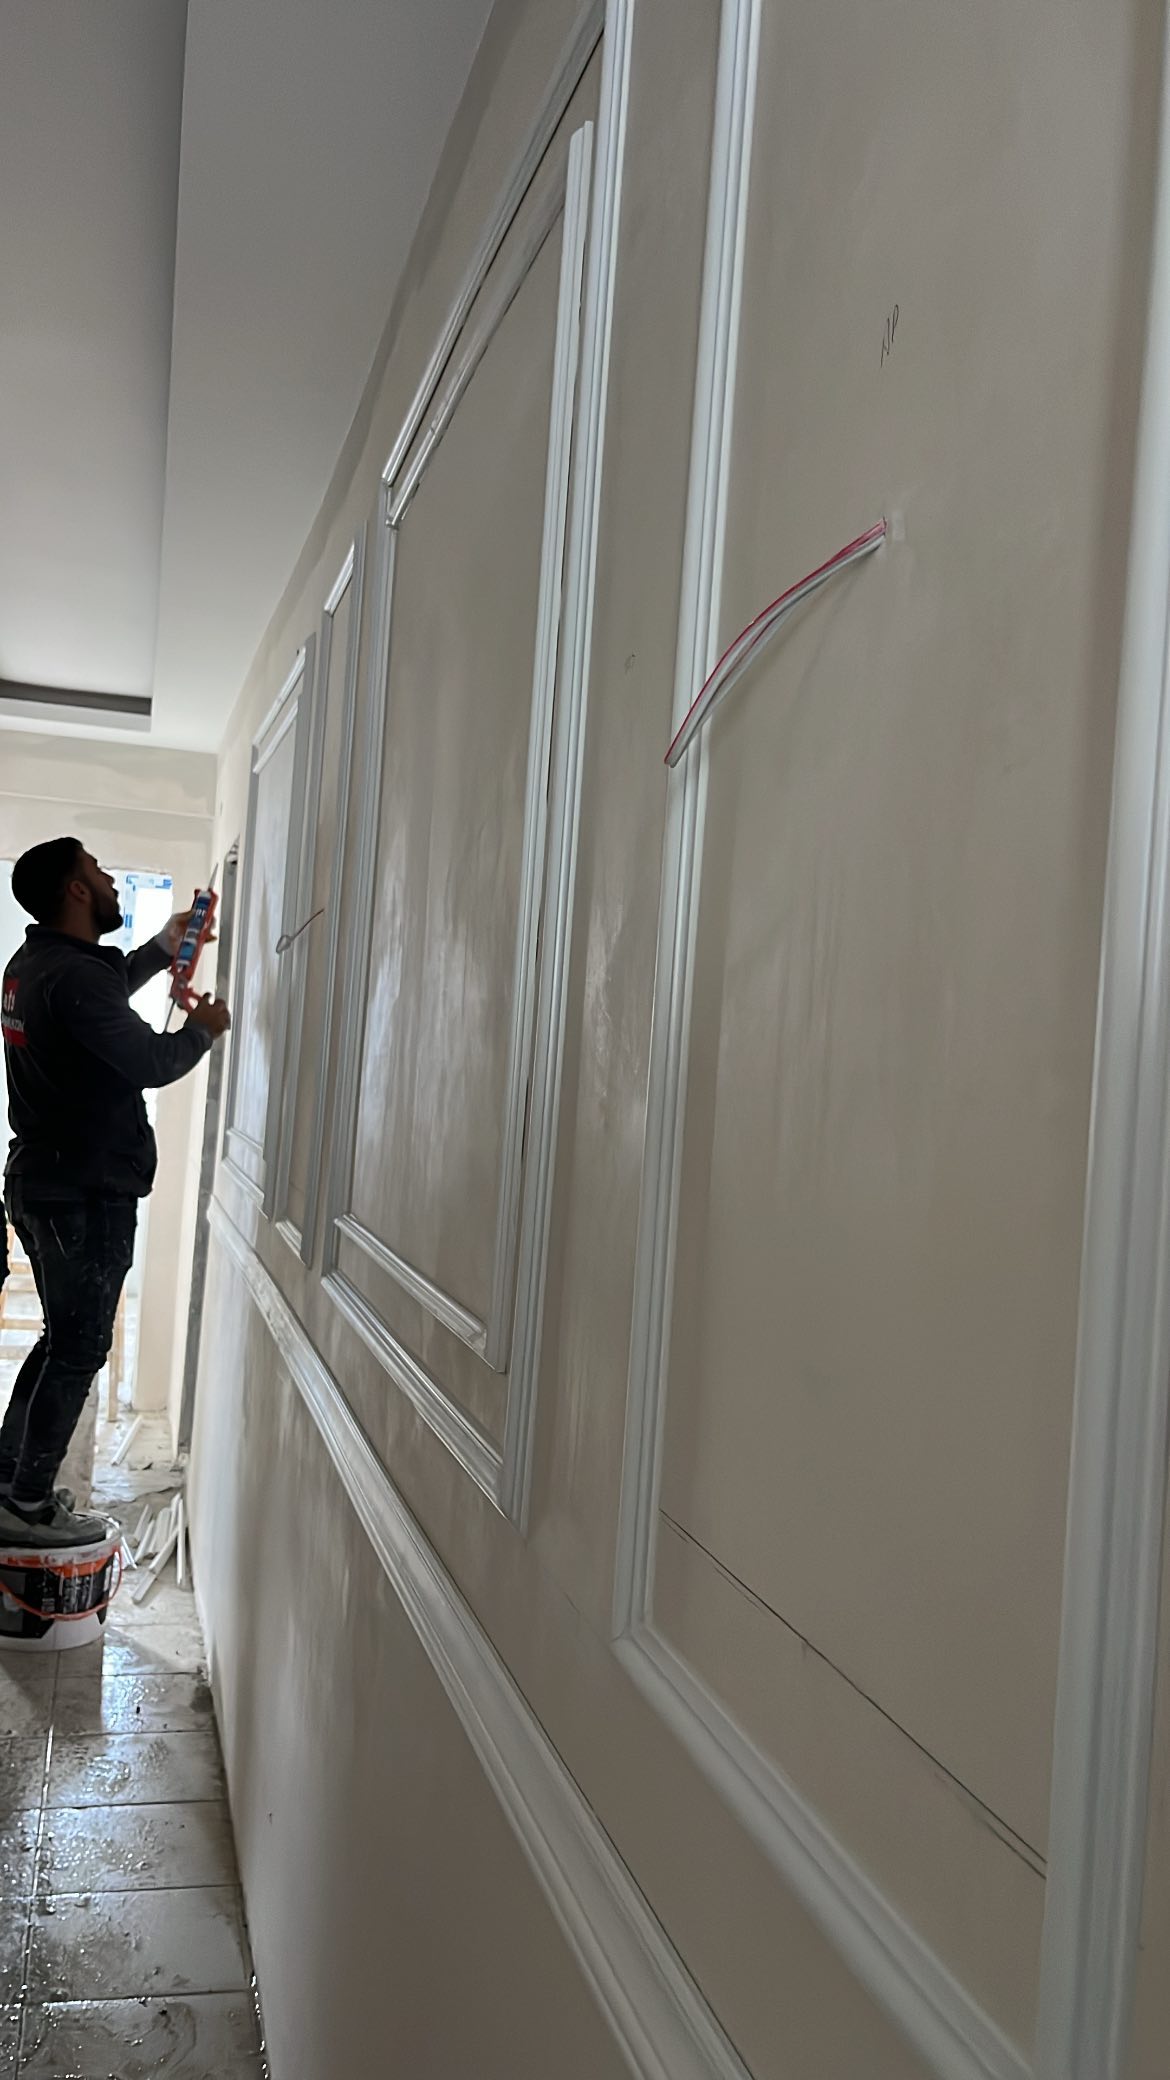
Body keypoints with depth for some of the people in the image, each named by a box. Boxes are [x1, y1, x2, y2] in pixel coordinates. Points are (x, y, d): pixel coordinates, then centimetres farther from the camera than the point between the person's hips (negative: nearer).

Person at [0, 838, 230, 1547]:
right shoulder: (72, 977, -21)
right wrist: (203, 1029, -2)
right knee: (80, 1349, 0)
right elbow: (150, 1062, -20)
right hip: (88, 1194, -10)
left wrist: (164, 947, 31)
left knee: (64, 1338, 20)